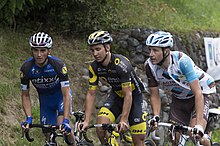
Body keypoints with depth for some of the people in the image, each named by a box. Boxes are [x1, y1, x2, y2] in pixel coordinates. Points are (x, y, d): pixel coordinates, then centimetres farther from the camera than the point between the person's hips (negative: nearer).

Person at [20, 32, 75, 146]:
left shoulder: (58, 65, -31)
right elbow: (25, 95, -13)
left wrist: (65, 121, -42)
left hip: (61, 95, -3)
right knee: (48, 135, -1)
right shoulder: (26, 68, -24)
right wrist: (28, 118, -26)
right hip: (45, 99, 3)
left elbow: (66, 94, -33)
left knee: (61, 125, -25)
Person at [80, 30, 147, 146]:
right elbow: (91, 94, -9)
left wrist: (123, 120, -37)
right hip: (116, 95, 4)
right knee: (101, 126, -21)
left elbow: (128, 94, -32)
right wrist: (86, 121, -17)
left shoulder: (121, 64, -32)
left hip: (134, 96, -4)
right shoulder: (94, 67, -15)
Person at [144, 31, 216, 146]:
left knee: (195, 135, -23)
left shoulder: (182, 60, -33)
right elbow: (155, 95, -9)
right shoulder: (150, 66, -19)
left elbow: (198, 93, -35)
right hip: (178, 99, 5)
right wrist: (156, 116, -28)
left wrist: (199, 124, -43)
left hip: (199, 96, -5)